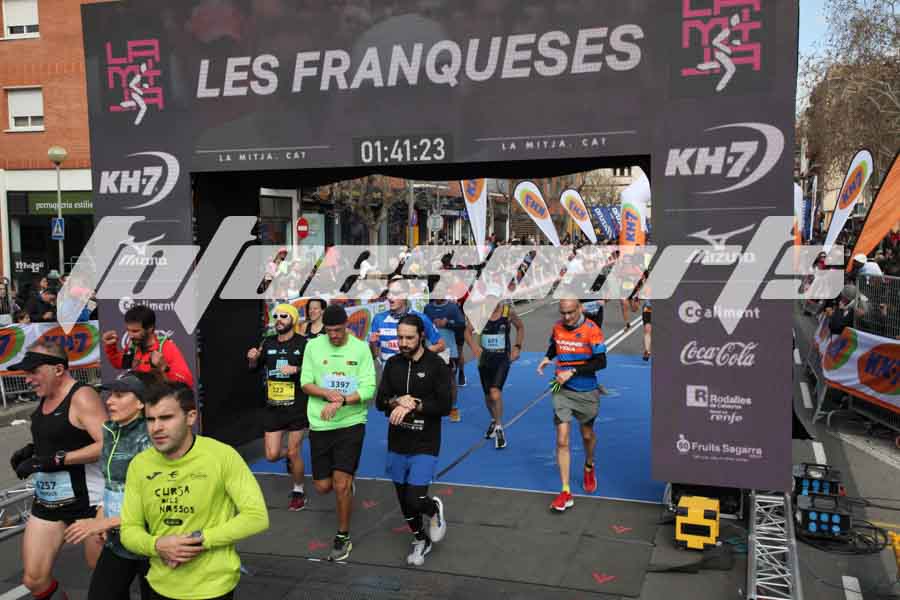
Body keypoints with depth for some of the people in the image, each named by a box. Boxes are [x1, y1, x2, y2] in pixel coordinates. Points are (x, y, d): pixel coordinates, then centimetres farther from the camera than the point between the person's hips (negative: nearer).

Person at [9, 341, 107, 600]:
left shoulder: (82, 397, -16)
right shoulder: (45, 397, 10)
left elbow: (107, 445, -26)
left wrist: (53, 460, -25)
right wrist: (30, 450, 6)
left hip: (87, 498, -8)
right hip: (47, 501, 8)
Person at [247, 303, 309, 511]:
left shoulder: (303, 343, -9)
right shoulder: (268, 343, 6)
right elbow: (254, 368, 17)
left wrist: (296, 369, -26)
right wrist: (253, 359, -4)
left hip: (297, 407, -4)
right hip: (273, 407, 4)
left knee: (294, 452, 3)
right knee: (272, 455, 3)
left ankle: (298, 492, 25)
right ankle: (290, 457, 38)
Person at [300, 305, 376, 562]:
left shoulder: (361, 348, -6)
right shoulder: (313, 346, -1)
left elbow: (368, 389, -10)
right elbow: (305, 383, -1)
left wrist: (340, 402, -23)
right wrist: (329, 393, -19)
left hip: (351, 423, -2)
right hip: (320, 424, 3)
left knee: (341, 484, -7)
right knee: (322, 486, 8)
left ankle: (343, 538, 13)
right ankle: (347, 483, 44)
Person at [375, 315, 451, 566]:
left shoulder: (437, 365, -10)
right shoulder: (392, 364, 3)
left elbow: (445, 406, -15)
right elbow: (380, 402, 1)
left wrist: (412, 405, -22)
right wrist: (397, 401, -19)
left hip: (424, 447, -4)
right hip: (396, 446, 5)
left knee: (415, 500, -12)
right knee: (404, 501, 14)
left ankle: (434, 509, 23)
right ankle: (421, 540, 39)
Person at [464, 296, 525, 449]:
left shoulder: (508, 311, -8)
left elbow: (520, 327, 10)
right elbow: (468, 332, 2)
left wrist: (517, 347, 0)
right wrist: (474, 346, -16)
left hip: (503, 359, -3)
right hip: (485, 359, 3)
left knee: (495, 392, -19)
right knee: (488, 395, 15)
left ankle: (499, 428, -3)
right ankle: (494, 421, 43)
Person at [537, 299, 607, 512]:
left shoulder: (591, 330, -13)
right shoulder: (557, 328, 0)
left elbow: (601, 362, -16)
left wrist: (573, 371, -22)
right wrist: (547, 358, -1)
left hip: (587, 392, -2)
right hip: (562, 390, 2)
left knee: (587, 435, 18)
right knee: (562, 440, -8)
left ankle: (589, 467, 51)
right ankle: (565, 493, -3)